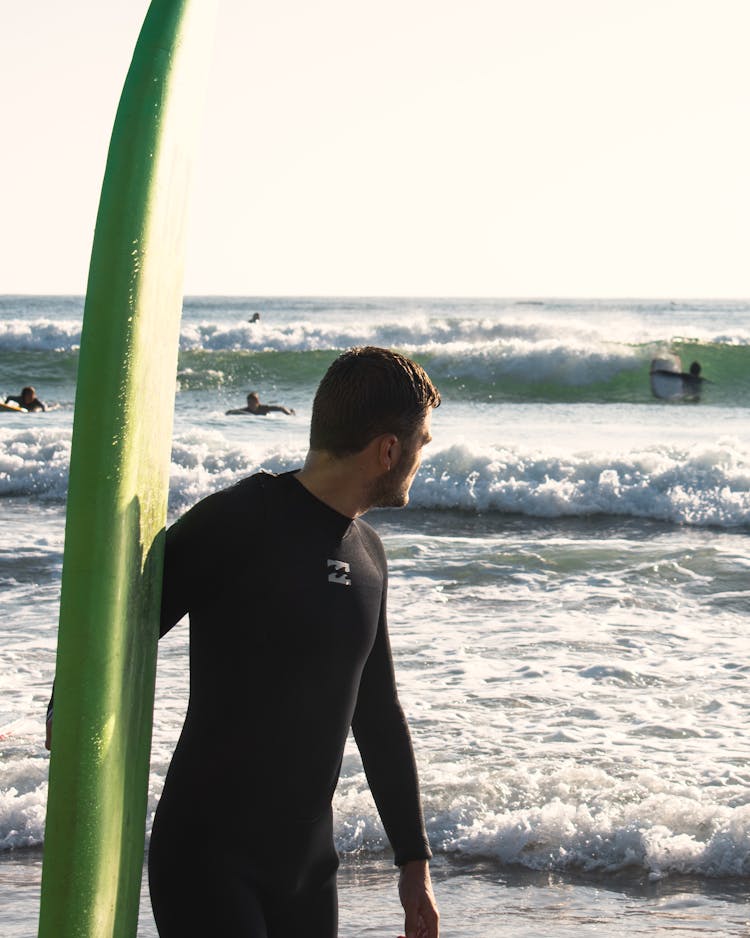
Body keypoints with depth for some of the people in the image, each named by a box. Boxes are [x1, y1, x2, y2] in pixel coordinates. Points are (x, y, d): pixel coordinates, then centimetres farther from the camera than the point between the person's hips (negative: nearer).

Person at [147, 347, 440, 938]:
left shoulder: (366, 553, 12)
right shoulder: (236, 523, -11)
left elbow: (378, 715, 20)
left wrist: (414, 858, 21)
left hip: (307, 864, 7)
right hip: (209, 859, -7)